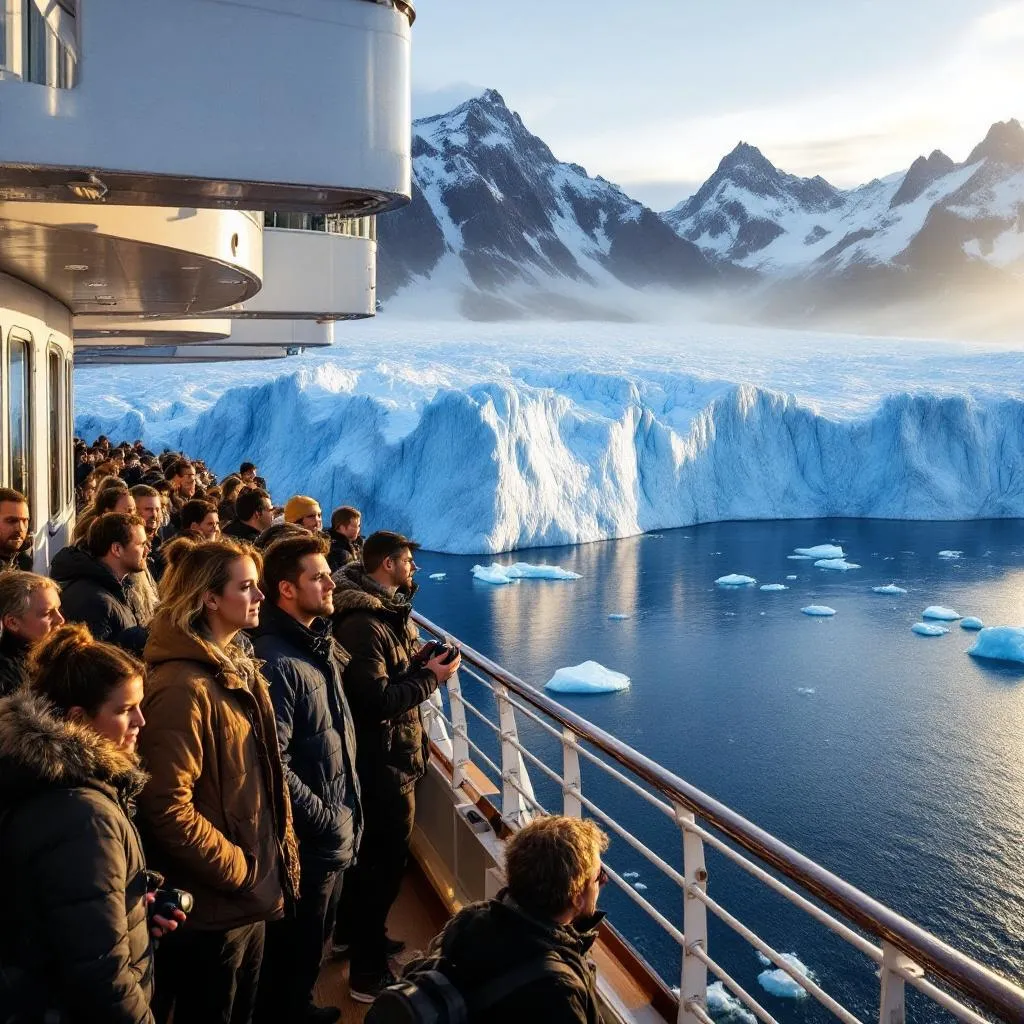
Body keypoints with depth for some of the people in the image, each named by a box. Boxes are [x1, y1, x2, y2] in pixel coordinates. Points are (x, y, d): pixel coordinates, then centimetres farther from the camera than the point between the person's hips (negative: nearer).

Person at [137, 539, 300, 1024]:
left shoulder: (237, 667, 8)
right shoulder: (183, 688, -23)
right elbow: (168, 807, -27)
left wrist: (273, 861, 9)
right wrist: (238, 870, -18)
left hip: (252, 896, 9)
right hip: (212, 909, -9)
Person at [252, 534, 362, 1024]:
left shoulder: (320, 645, 6)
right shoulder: (275, 661, -23)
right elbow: (274, 764, -26)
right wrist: (328, 821, -20)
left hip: (333, 836, 9)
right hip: (306, 840, -9)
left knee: (312, 943, 26)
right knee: (295, 950, 10)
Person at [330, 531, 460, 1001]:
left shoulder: (389, 611, 9)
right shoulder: (363, 624, -24)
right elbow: (378, 700, -27)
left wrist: (424, 662, 1)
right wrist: (431, 677, -18)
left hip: (382, 755, 11)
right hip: (384, 760, -11)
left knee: (368, 849, 24)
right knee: (386, 860, -3)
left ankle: (351, 932, 43)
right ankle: (368, 972, 7)